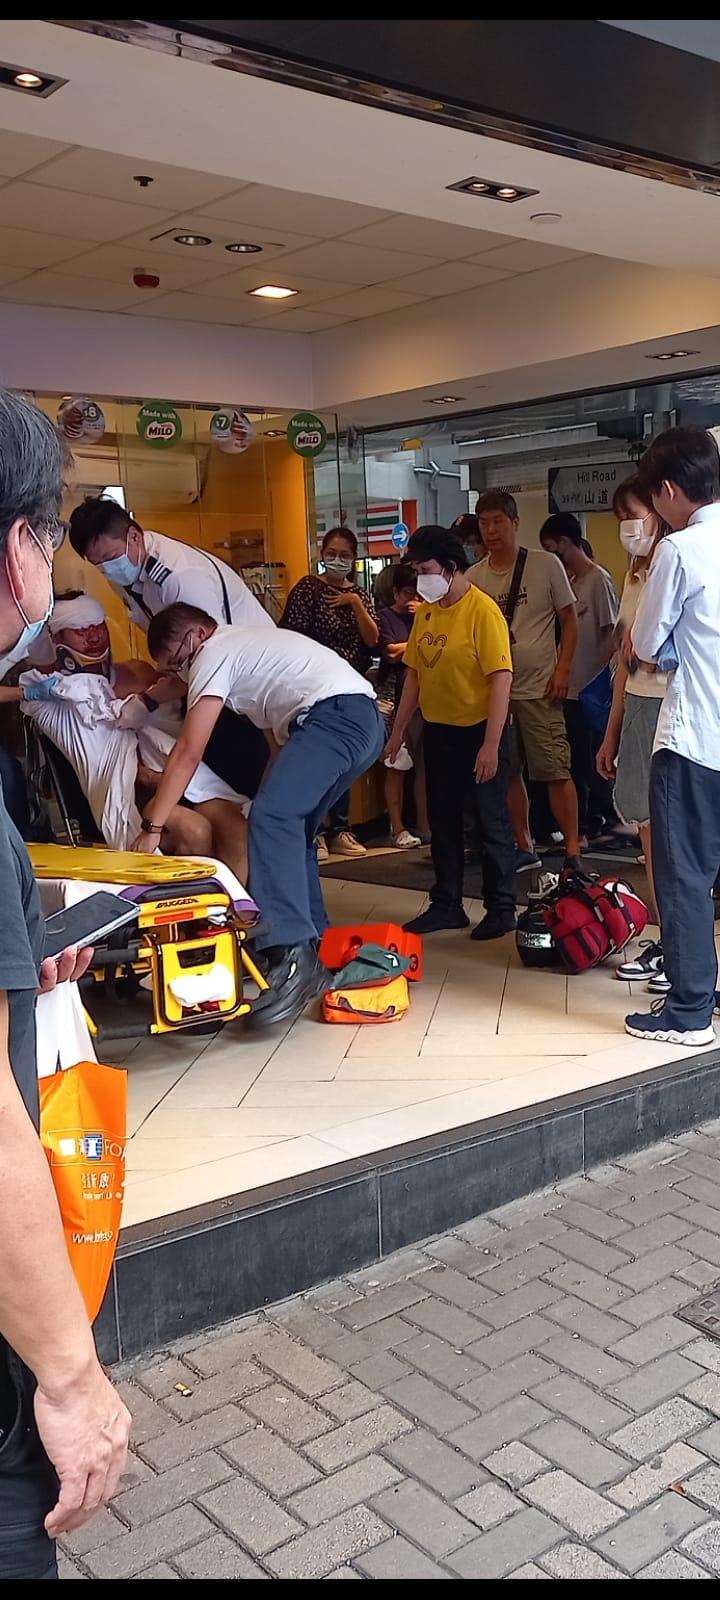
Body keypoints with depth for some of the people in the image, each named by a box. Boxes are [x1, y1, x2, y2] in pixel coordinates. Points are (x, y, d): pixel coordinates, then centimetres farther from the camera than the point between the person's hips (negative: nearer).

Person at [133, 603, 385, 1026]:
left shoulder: (214, 654, 3)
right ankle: (315, 942, 22)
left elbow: (189, 753, -3)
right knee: (293, 827, 19)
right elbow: (278, 731, 32)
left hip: (334, 715, -11)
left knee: (271, 818, -22)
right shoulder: (246, 642, 32)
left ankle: (293, 956, -33)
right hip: (368, 721, 11)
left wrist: (151, 826, -1)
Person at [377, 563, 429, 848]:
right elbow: (391, 652, -8)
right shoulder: (385, 617, 3)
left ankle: (424, 826, 10)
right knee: (397, 766, -3)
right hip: (396, 697, -4)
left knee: (425, 764, 4)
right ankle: (398, 829, 3)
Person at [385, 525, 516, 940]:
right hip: (438, 730, 7)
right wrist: (398, 730, 12)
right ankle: (446, 905, 26)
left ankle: (502, 909, 16)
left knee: (491, 822, 4)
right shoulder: (426, 611, 5)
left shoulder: (483, 610, -16)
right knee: (443, 822, 14)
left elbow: (502, 677, -20)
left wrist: (491, 743, -23)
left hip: (478, 731, -7)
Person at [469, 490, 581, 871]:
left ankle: (572, 851, 3)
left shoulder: (546, 565, -4)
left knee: (555, 771, -5)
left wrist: (562, 670, -9)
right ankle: (525, 848, 22)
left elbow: (569, 621, 1)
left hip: (539, 689, -4)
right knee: (508, 772, 10)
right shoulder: (474, 577, 5)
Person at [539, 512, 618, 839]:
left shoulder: (598, 580, -11)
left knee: (593, 761, 0)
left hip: (591, 691, -8)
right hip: (570, 689, 8)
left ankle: (601, 821, 10)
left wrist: (598, 682, -15)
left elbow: (611, 634, -13)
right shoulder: (567, 581, 11)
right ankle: (581, 824, 22)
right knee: (575, 761, 13)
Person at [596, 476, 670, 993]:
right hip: (636, 708, 8)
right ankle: (664, 940, 21)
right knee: (649, 831, 11)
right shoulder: (635, 575, 16)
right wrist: (611, 734, 20)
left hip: (670, 709, -8)